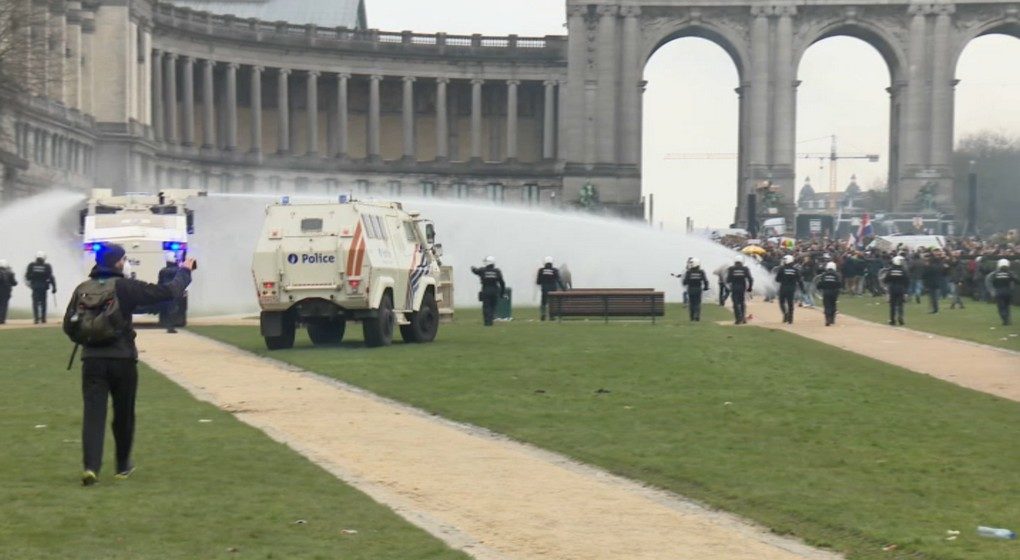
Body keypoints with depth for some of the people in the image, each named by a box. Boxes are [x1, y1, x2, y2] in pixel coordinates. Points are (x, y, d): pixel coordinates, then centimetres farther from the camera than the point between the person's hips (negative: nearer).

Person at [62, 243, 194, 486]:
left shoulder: (82, 289, 4)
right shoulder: (127, 287, -7)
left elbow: (69, 325, 5)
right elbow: (168, 292, -5)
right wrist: (185, 272, 11)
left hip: (92, 359, 2)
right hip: (122, 359, -2)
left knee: (93, 413, -3)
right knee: (123, 414, 15)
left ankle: (91, 466, -19)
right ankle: (123, 466, 28)